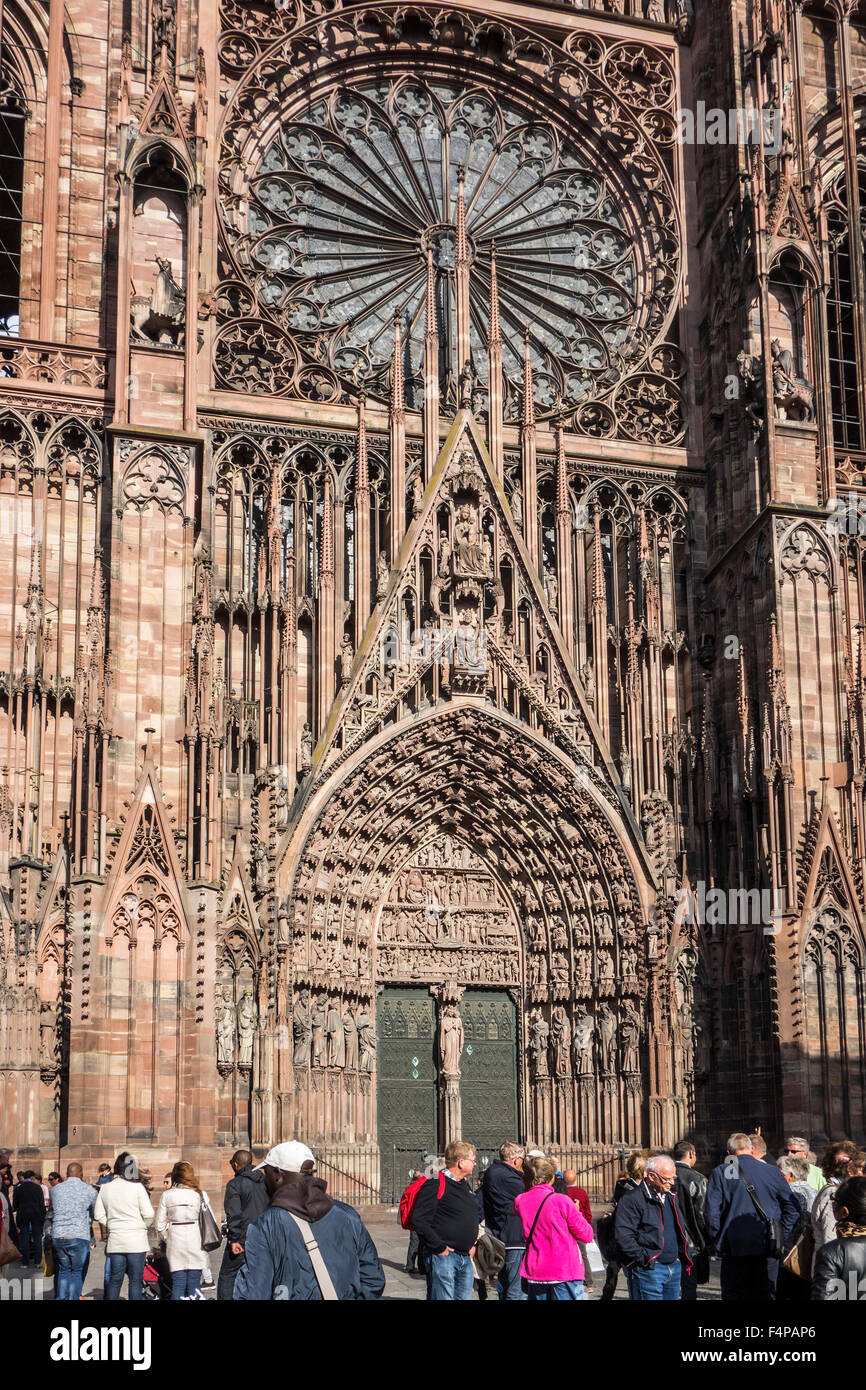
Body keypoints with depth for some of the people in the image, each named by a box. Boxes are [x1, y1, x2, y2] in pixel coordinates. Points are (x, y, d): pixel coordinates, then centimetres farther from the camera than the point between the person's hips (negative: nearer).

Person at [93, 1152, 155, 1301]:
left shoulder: (105, 1188, 3)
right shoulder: (137, 1187, -10)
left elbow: (99, 1216, 7)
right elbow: (148, 1214, -11)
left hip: (115, 1239, 4)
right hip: (136, 1240, -4)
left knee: (115, 1279, 11)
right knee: (135, 1280, 1)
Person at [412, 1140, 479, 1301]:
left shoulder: (464, 1185, 17)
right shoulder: (435, 1185, -12)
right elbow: (419, 1220, -18)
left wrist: (472, 1244, 17)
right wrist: (439, 1247, -18)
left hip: (465, 1257, 9)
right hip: (442, 1257, -9)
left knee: (464, 1298, 9)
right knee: (443, 1298, -8)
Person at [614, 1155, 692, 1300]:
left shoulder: (670, 1198, 18)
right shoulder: (632, 1199, -10)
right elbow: (623, 1236, -16)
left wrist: (684, 1258, 17)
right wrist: (643, 1258, -17)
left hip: (674, 1268, 8)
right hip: (648, 1270, -8)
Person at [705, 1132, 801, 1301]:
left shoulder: (720, 1173, -2)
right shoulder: (772, 1171, 3)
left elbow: (711, 1211, -7)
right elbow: (793, 1208, 3)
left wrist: (717, 1240, 3)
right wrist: (782, 1237, 8)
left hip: (734, 1248, -1)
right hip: (768, 1248, 2)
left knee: (732, 1296, 5)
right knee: (766, 1296, 9)